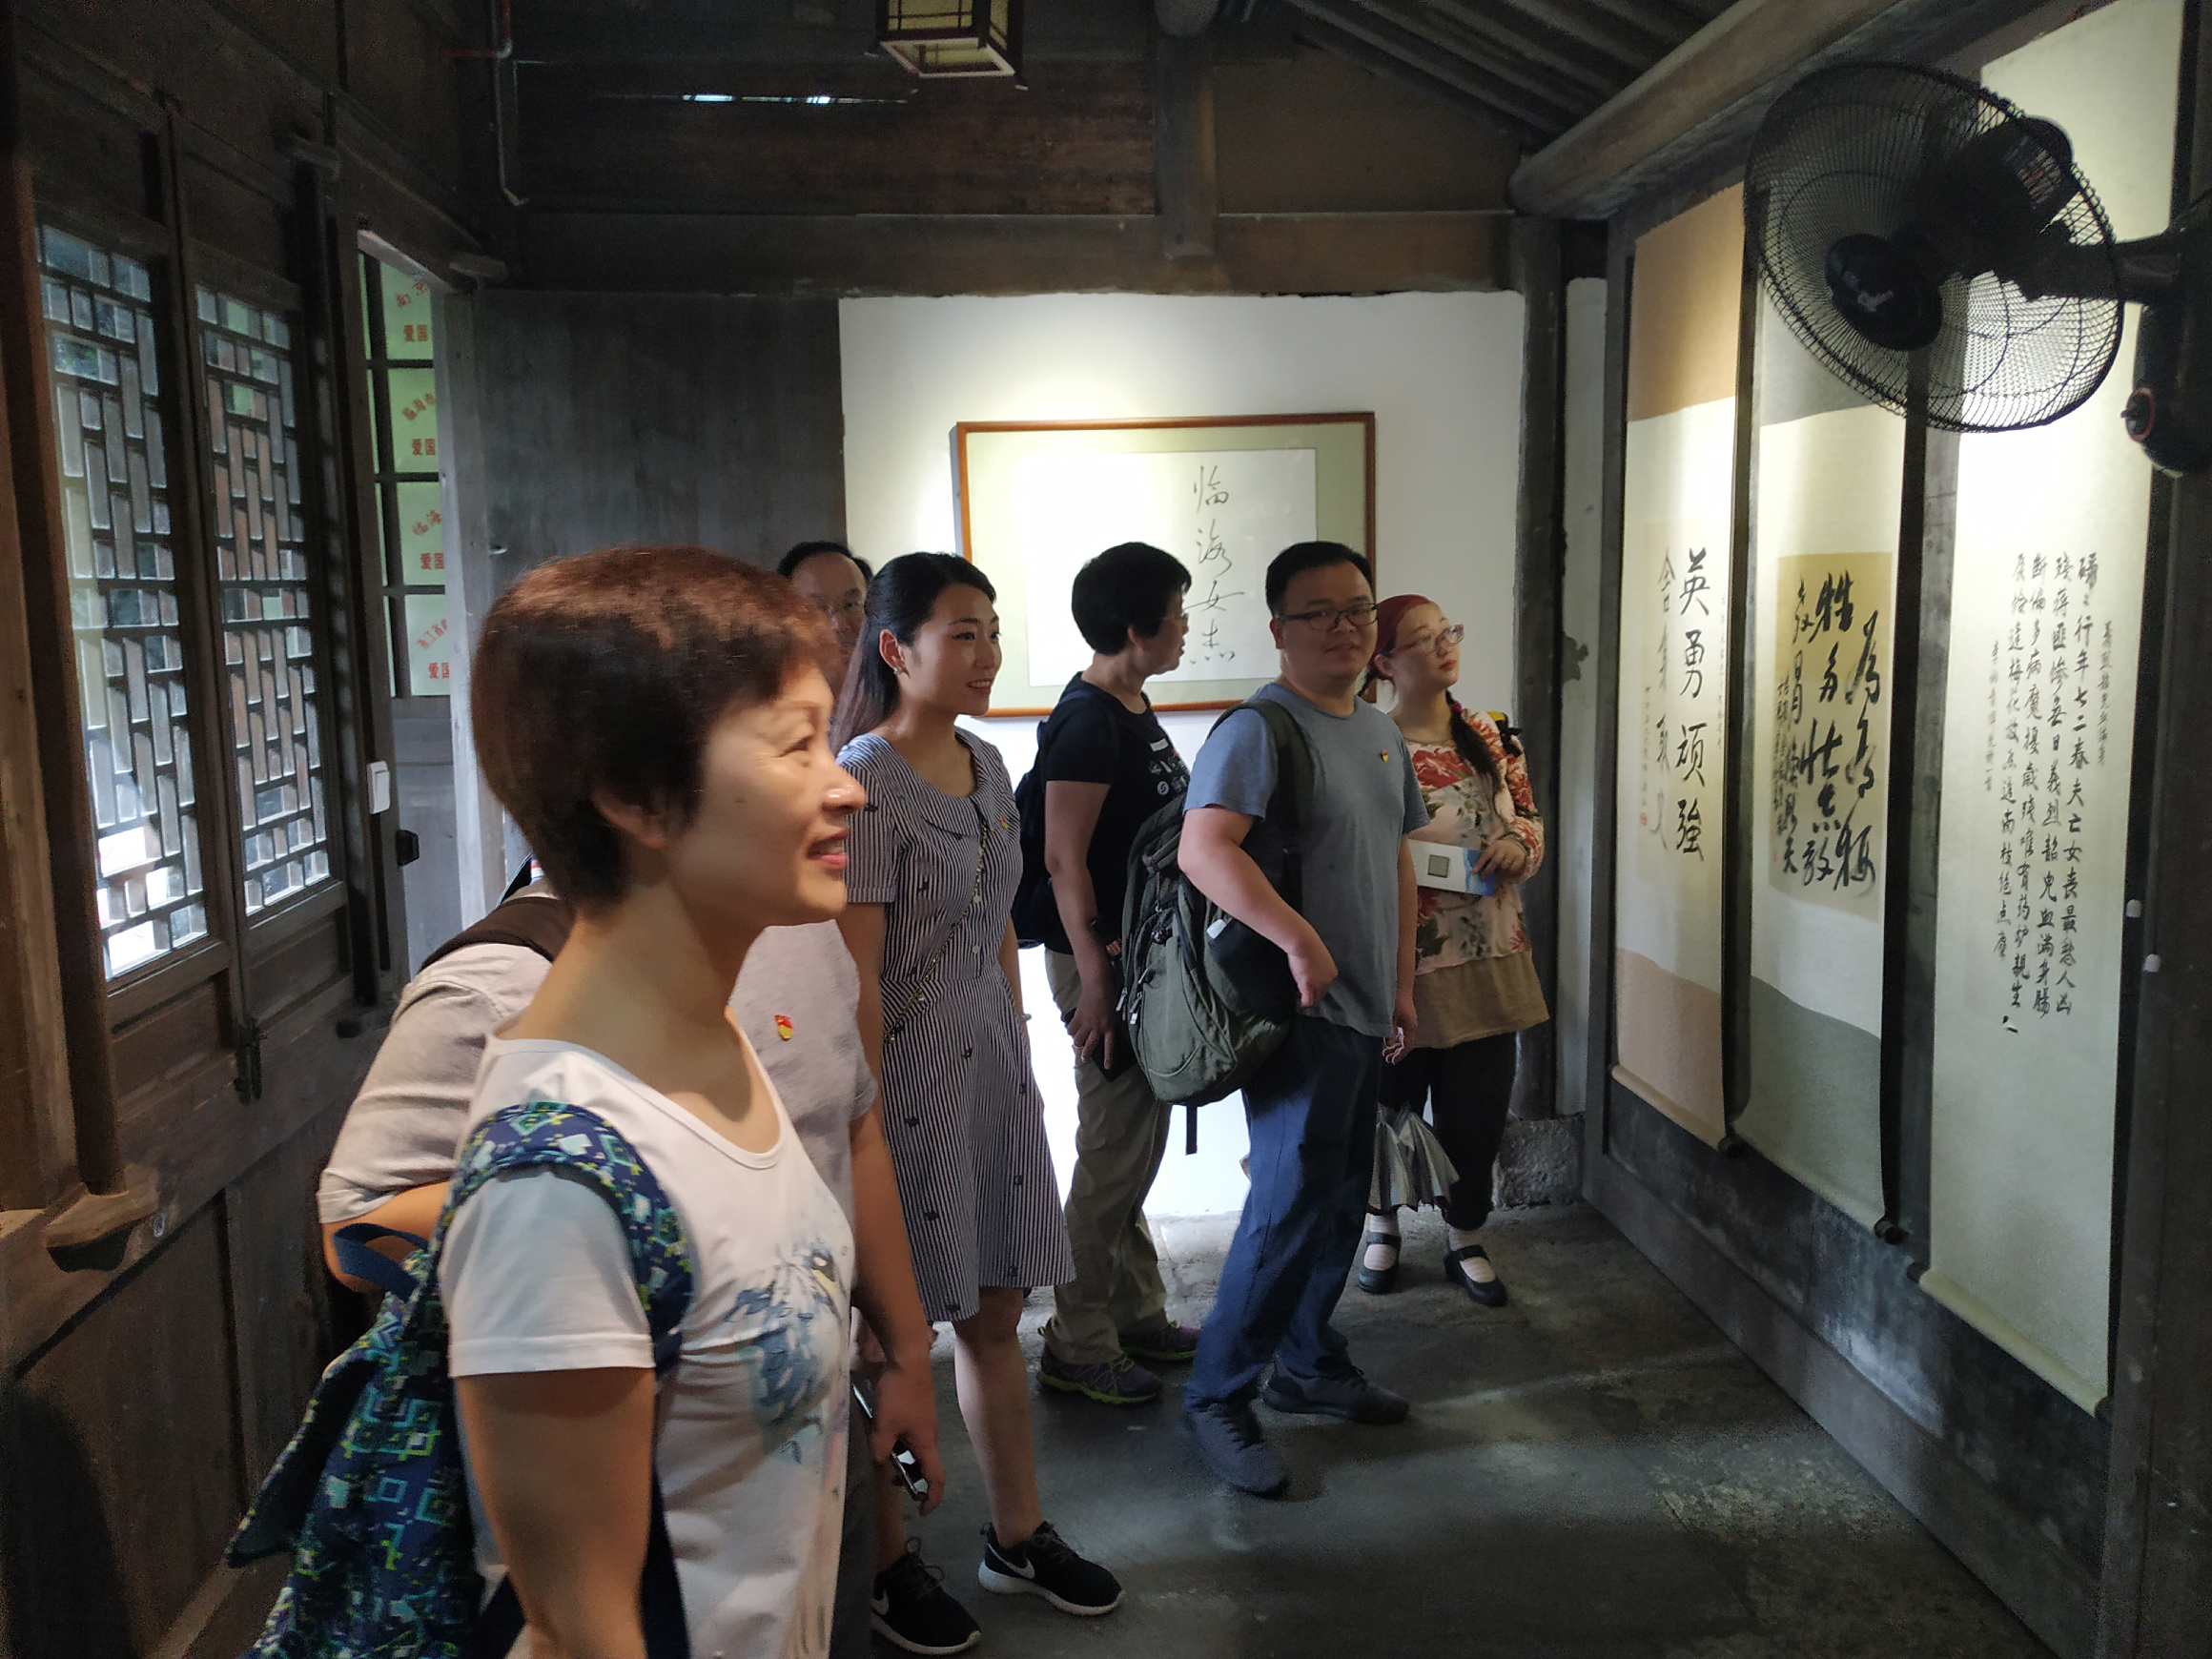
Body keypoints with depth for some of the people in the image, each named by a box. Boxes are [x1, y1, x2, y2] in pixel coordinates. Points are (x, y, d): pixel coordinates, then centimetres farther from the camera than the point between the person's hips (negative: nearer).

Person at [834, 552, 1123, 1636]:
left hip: (992, 1060, 8)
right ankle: (883, 1565, 24)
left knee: (995, 1313, 17)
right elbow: (855, 977, -18)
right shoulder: (864, 781, -16)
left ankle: (1018, 1538, 32)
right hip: (909, 1068, -7)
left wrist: (1017, 1055, 15)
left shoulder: (986, 765, 8)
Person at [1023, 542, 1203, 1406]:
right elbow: (1064, 858, -21)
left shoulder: (1132, 708, 13)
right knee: (1113, 1155, -1)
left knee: (1134, 1144, 18)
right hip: (1105, 959, -10)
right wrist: (1095, 977, -23)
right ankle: (1077, 1346, 13)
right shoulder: (1088, 721, -18)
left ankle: (1136, 1314, 31)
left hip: (1145, 952, 10)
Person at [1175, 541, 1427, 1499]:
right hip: (1296, 1010, -9)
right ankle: (1218, 1395, 7)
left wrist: (1401, 983, 18)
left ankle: (1309, 1364, 33)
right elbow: (1202, 849, -29)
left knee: (1342, 1198, 17)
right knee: (1291, 1201, -8)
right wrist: (1300, 939, -36)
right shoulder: (1260, 729, -15)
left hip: (1363, 1010, 9)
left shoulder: (1382, 734, 14)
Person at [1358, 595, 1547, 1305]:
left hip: (1488, 960, 5)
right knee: (1390, 1102, 11)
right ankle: (1381, 1225, 37)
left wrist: (1520, 843, -7)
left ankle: (1465, 1240, 31)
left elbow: (1529, 815, 14)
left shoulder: (1490, 737, 6)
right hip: (1401, 962, -5)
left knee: (1479, 1108, 11)